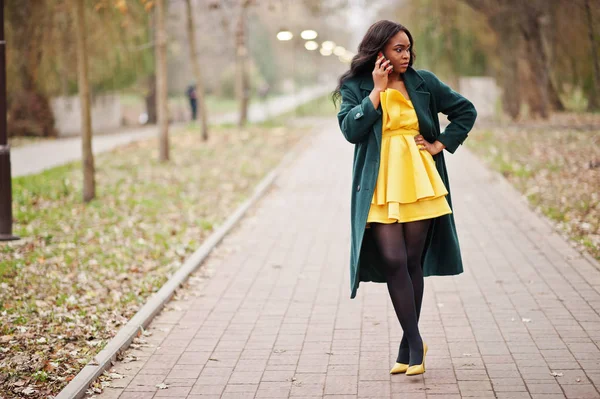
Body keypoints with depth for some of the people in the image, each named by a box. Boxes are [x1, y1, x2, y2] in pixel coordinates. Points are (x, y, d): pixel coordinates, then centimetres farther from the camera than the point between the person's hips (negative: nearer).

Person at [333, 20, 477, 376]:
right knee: (394, 262, -11)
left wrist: (442, 143, 2)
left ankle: (408, 346, 13)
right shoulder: (355, 87, 2)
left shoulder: (423, 82, 5)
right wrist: (378, 90, -11)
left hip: (418, 184, 1)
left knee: (413, 263, 3)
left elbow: (466, 110, 12)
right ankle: (415, 343, -2)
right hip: (380, 188, -1)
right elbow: (350, 129, -13)